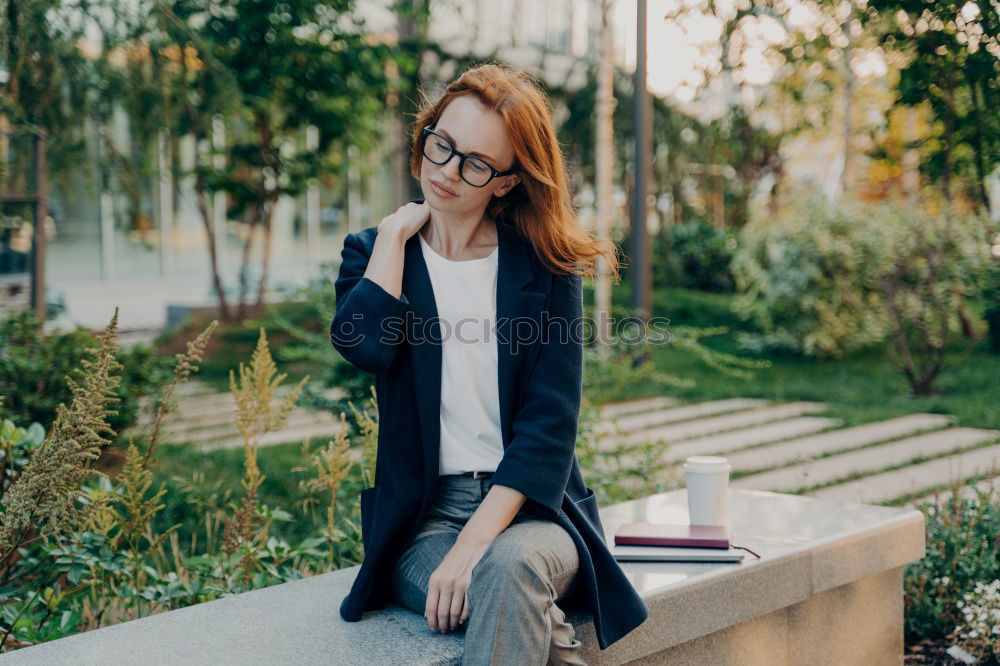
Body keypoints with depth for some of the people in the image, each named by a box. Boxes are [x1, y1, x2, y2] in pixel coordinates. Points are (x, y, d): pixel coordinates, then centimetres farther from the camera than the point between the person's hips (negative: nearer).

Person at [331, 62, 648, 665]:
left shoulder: (546, 266, 3)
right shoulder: (376, 251, 9)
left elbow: (550, 422, -6)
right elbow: (364, 343, -15)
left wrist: (476, 541, -18)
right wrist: (394, 233, -2)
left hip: (528, 508, 0)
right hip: (422, 518, 0)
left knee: (509, 568, -35)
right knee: (521, 614, -33)